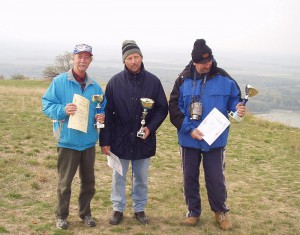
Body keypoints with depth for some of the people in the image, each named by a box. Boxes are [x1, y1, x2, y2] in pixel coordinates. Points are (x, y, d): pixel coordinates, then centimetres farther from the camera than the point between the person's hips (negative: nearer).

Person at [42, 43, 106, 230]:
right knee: (65, 181, 5)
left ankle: (85, 213, 31)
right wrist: (63, 110, -25)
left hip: (89, 141, 4)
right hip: (68, 141, -4)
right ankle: (62, 215, 23)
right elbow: (47, 105, -7)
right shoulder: (59, 82, -5)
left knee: (89, 181, 13)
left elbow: (103, 108, 16)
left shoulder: (95, 86, 8)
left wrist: (101, 116, -6)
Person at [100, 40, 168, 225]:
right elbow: (107, 113, -3)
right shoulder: (115, 82, -5)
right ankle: (118, 209, 26)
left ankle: (140, 209, 29)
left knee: (142, 178, 13)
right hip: (120, 139, 0)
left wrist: (150, 128, -13)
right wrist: (105, 141, -5)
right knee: (119, 178, 11)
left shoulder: (153, 81, -3)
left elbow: (162, 108, 2)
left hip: (144, 140, 1)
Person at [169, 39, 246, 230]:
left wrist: (238, 107, -18)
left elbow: (234, 98, 7)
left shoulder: (224, 79, -5)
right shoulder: (184, 80, -5)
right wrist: (189, 129, -15)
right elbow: (174, 108, -5)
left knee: (216, 178, 5)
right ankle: (193, 211, 31)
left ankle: (221, 211, 28)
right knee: (190, 177, 12)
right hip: (189, 139, 1)